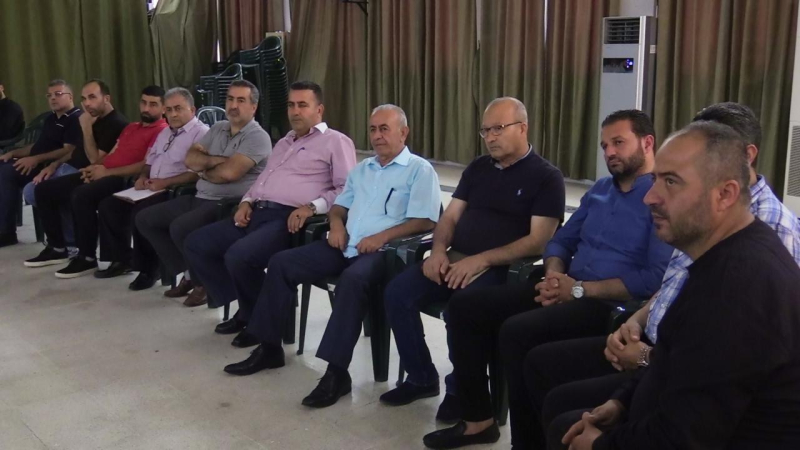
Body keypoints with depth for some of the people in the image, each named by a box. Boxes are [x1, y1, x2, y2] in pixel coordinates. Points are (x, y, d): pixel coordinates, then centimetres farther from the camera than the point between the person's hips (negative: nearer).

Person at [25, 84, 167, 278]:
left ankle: (87, 258, -21)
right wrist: (95, 167, 3)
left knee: (81, 195, -36)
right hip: (103, 173, 10)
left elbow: (147, 166, -16)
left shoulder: (162, 131, -4)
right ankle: (56, 248, 14)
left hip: (122, 179, -10)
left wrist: (107, 171, -15)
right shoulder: (131, 127, 26)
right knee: (44, 189, 5)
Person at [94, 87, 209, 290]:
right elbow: (150, 160, 25)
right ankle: (122, 259, 10)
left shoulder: (201, 133, -10)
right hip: (151, 188, 9)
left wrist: (165, 182, -21)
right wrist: (143, 177, 3)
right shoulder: (165, 133, 21)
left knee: (140, 213, -30)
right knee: (108, 205, 0)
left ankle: (147, 269, -11)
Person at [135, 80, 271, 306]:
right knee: (145, 218, 5)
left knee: (180, 227, -31)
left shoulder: (257, 137, -10)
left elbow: (229, 172, -23)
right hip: (200, 198, 9)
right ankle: (189, 273, 9)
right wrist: (216, 160, -12)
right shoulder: (217, 128, 15)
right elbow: (191, 159, 4)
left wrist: (204, 171, -4)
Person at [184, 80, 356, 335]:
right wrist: (246, 201, 11)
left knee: (238, 255, -31)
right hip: (257, 213, 9)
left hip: (288, 219, -9)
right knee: (195, 244, -4)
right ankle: (246, 309, 4)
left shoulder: (335, 141, 3)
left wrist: (312, 207, -21)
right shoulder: (284, 143, 29)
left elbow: (347, 189, -8)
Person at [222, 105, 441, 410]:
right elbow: (339, 205, 26)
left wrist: (382, 237, -20)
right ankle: (269, 348, 2)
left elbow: (425, 221, -11)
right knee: (281, 262, -5)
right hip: (345, 245, 8)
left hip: (384, 250, -7)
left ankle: (337, 372, -34)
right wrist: (337, 223, 3)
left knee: (353, 279, -39)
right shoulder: (362, 168, 23)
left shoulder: (419, 170, 0)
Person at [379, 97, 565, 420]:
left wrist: (483, 260, -21)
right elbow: (450, 217, 16)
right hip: (454, 260, 6)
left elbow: (539, 241, -12)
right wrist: (439, 251, -6)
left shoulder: (546, 177, -2)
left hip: (501, 269, -6)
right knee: (397, 292, -14)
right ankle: (422, 378, 2)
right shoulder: (478, 168, 17)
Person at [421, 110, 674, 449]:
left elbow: (656, 280, -20)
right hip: (568, 290, 9)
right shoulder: (600, 189, 18)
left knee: (517, 331, -32)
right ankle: (479, 419, 7)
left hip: (612, 305, -9)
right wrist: (554, 275, -2)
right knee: (466, 307, -2)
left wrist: (580, 289, -17)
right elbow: (562, 240, 22)